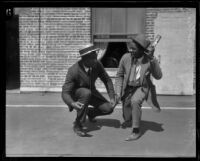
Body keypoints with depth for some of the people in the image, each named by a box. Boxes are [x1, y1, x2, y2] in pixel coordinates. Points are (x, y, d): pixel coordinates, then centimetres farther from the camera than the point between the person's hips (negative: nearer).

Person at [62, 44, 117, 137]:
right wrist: (72, 103, -55)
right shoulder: (73, 71, -34)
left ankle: (90, 112, 21)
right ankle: (77, 125, -24)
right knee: (86, 93, -39)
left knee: (108, 109, -13)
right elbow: (65, 93, -34)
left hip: (91, 91, 5)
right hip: (76, 94, -5)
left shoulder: (97, 65, -21)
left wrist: (112, 98, -16)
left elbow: (107, 80, -5)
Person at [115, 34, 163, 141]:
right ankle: (128, 121, 55)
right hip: (128, 88, 4)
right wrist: (118, 92, -7)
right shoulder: (125, 58, -16)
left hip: (142, 87, -4)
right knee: (126, 106, 17)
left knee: (135, 101, -32)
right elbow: (120, 75, -1)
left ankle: (136, 131, -20)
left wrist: (152, 60, -38)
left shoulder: (149, 60, -21)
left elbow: (158, 76, -29)